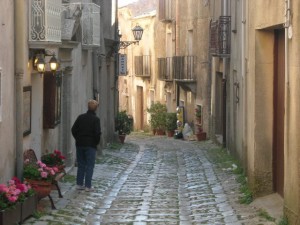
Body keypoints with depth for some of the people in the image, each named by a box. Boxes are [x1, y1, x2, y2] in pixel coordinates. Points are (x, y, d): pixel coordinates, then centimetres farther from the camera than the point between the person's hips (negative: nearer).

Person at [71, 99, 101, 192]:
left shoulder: (81, 117, 5)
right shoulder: (96, 119, -10)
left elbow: (73, 129, 5)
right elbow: (97, 133, -15)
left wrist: (78, 139, 14)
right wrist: (96, 142, 1)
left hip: (80, 145, 5)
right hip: (90, 145, -5)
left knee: (81, 165, 13)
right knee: (89, 166, 1)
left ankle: (79, 184, 14)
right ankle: (88, 186, -2)